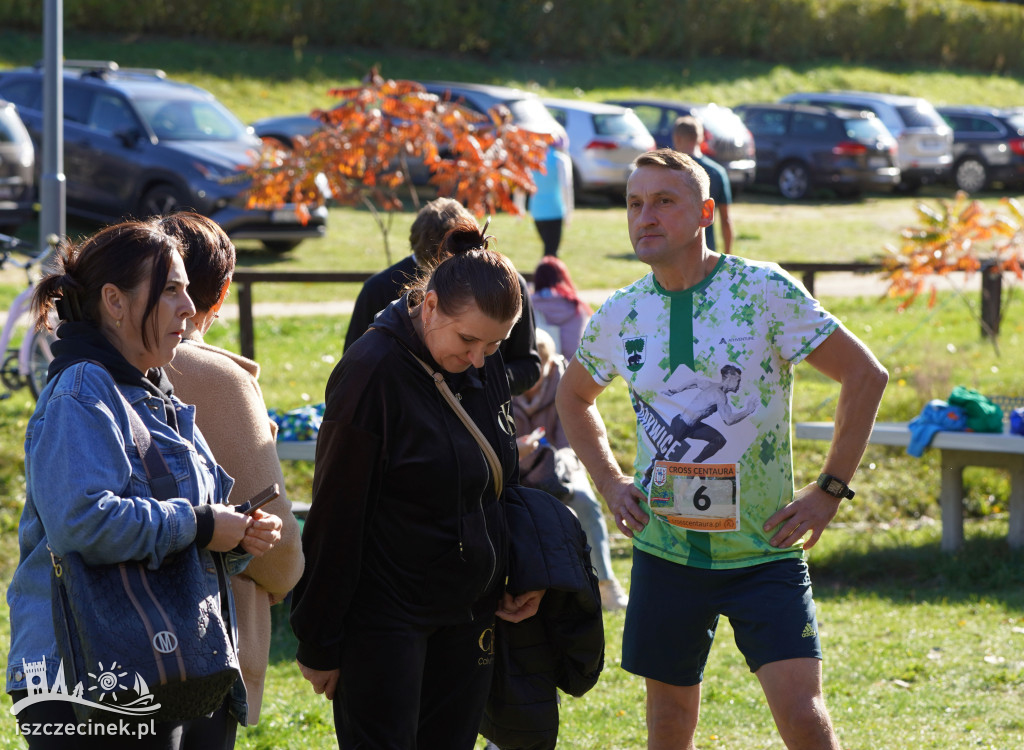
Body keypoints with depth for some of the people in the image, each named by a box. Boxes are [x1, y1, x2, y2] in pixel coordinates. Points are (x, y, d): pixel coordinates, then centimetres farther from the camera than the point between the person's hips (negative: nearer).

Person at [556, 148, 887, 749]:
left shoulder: (764, 290, -10)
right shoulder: (622, 314, 3)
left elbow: (865, 373, -7)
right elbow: (575, 396, 23)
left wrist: (830, 490, -10)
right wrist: (611, 483, 10)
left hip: (764, 549, -4)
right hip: (665, 550, 4)